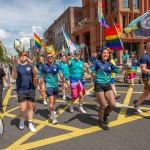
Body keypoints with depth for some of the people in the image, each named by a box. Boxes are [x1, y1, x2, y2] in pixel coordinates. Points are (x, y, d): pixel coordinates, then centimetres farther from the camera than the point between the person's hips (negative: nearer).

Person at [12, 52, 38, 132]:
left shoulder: (30, 65, 1)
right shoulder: (17, 66, 0)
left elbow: (36, 73, -18)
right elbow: (15, 77, -16)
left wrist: (33, 64, -36)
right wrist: (15, 65, -29)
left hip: (31, 90, 1)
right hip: (21, 91, -1)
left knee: (30, 107, 9)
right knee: (23, 109, -5)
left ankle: (30, 124, 24)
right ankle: (22, 119, 27)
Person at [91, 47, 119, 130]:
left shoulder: (110, 64, 8)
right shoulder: (97, 62, -4)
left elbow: (118, 71, 10)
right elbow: (91, 72, -6)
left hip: (108, 85, 5)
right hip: (99, 86, -4)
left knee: (113, 105, -2)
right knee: (103, 105, -1)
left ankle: (105, 115, 31)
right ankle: (101, 122, 25)